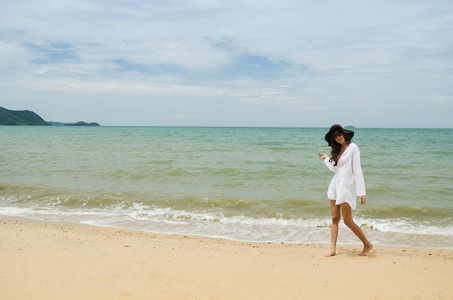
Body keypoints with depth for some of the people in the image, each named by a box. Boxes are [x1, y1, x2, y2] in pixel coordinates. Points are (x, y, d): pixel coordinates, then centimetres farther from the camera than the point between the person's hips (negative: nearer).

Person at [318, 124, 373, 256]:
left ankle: (367, 245, 12)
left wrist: (362, 192, -16)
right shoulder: (337, 149, 13)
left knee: (348, 221, -5)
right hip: (335, 185, 7)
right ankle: (333, 249, 7)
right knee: (335, 218, 4)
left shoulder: (353, 148, -9)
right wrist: (326, 159, 29)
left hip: (346, 186, -7)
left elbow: (357, 170, -13)